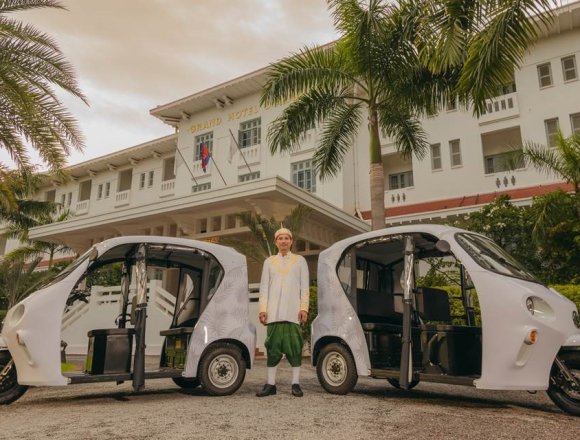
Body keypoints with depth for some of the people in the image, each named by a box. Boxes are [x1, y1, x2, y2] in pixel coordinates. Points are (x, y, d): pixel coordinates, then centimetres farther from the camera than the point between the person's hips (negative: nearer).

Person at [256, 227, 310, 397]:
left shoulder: (300, 260, 12)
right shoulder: (269, 261, 15)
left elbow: (305, 287, 6)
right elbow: (264, 287, 10)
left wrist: (304, 308, -5)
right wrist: (263, 309, 0)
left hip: (293, 311, -1)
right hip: (274, 311, 1)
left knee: (295, 345, -3)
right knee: (273, 345, 1)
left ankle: (296, 384, 4)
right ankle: (270, 384, 7)